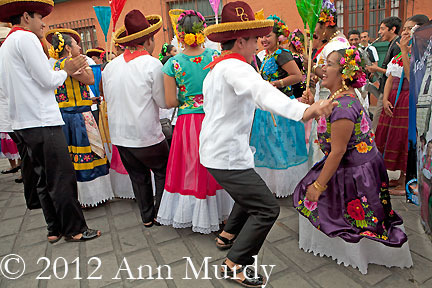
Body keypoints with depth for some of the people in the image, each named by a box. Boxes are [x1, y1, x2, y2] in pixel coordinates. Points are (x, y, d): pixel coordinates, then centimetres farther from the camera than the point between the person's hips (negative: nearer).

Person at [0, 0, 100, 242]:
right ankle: (75, 229, 6)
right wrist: (66, 71, 5)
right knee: (63, 178, -4)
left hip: (23, 123, 10)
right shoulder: (26, 38, -7)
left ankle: (55, 229, 22)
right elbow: (47, 80, -14)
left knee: (45, 179, 13)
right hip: (42, 122, -10)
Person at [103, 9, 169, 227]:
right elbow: (164, 102, -9)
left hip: (119, 134, 6)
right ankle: (160, 214, 21)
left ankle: (147, 217, 29)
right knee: (163, 173, 15)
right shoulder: (153, 64, -12)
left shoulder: (109, 66, 4)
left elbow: (108, 98, 13)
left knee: (138, 176, 18)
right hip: (146, 135, -5)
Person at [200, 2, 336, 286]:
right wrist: (304, 110, -53)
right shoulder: (235, 67, -18)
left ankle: (228, 235, 40)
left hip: (214, 150, 10)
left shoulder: (214, 69, 15)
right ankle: (235, 264, 8)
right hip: (227, 157, -10)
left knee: (253, 193, 26)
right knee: (267, 208, -4)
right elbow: (263, 93, -39)